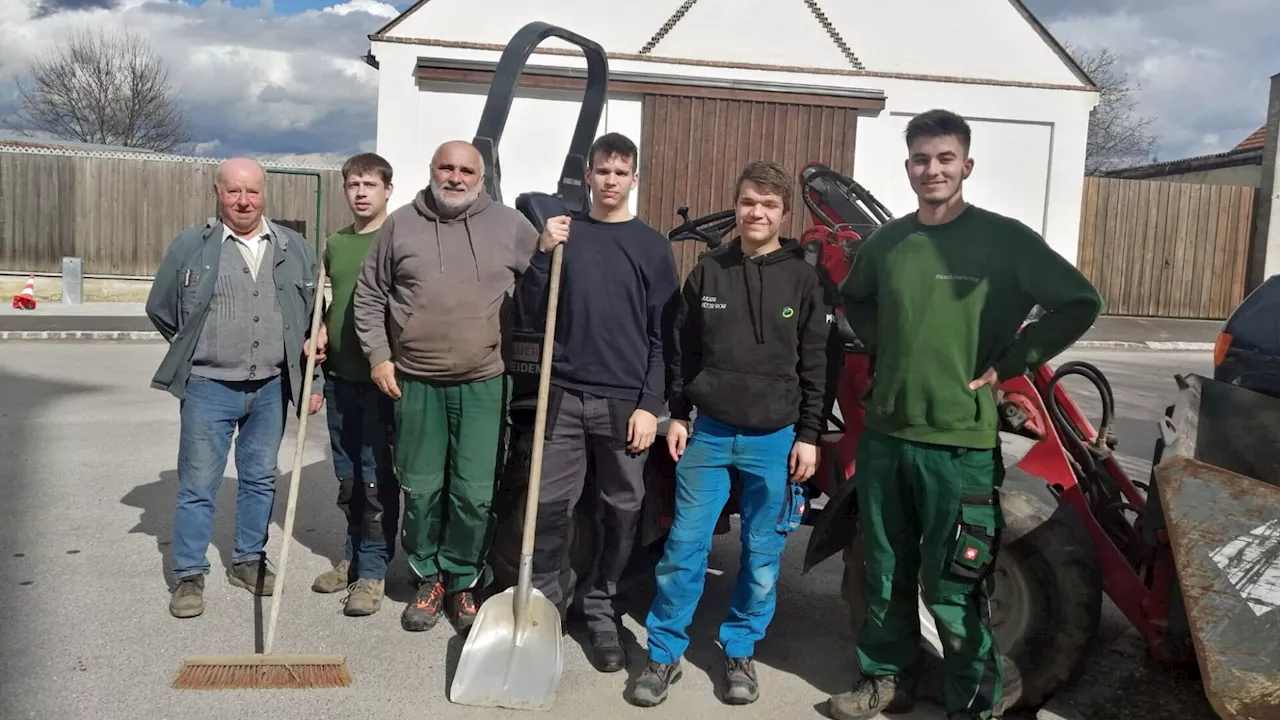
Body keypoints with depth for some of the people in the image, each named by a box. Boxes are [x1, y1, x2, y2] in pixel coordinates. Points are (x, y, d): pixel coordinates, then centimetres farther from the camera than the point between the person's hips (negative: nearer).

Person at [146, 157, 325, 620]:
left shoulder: (295, 249, 5)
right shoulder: (189, 247, -2)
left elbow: (313, 321, 9)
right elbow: (160, 309, 8)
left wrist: (313, 382, 7)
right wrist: (198, 351, 10)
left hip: (272, 387, 3)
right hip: (209, 387, -3)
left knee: (260, 480, 13)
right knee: (198, 485, 2)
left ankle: (248, 560, 28)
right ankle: (189, 576, 13)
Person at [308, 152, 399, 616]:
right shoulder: (335, 244, 12)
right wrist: (323, 330, 7)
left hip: (381, 378, -6)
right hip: (339, 375, 6)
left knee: (377, 479, -1)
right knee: (348, 478, 16)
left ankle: (373, 571, 9)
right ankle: (353, 557, 30)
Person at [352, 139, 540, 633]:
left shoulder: (510, 226, 2)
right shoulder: (400, 225, 4)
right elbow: (369, 297, 9)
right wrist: (378, 357, 1)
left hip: (484, 383, -1)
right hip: (415, 381, 1)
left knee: (475, 494, 2)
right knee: (421, 490, 9)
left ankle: (463, 582, 21)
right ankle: (429, 578, 27)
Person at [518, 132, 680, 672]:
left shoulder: (652, 246, 3)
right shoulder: (565, 232, 7)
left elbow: (664, 336, 1)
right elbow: (532, 313, 5)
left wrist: (650, 405, -7)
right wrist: (544, 254, -9)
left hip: (626, 401, -1)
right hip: (565, 394, 1)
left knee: (620, 511, 6)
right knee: (551, 504, 2)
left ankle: (600, 610, 21)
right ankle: (547, 599, 20)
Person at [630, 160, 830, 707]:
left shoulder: (803, 279, -1)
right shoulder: (708, 271, 3)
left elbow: (816, 365, 0)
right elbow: (683, 349, 8)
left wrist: (809, 436, -3)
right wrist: (678, 415, 4)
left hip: (775, 439, 0)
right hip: (709, 432, 1)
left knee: (762, 555, 8)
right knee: (684, 547, 4)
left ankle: (739, 653, 26)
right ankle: (664, 654, 17)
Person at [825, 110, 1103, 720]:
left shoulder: (1003, 238, -7)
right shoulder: (888, 239, 7)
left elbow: (1080, 303, -8)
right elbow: (853, 297, 26)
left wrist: (1008, 366, -10)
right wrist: (883, 347, 10)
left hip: (959, 440, -5)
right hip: (884, 433, 5)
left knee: (950, 587, 0)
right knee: (885, 573, 16)